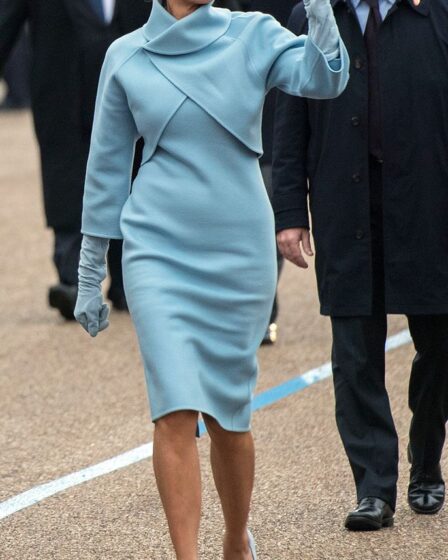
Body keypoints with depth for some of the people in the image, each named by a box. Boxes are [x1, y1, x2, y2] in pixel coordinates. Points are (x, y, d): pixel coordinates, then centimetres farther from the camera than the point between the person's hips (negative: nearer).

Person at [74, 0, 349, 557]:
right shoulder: (127, 57, 3)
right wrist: (89, 275, 13)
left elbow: (321, 78, -16)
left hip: (239, 251, 1)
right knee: (176, 411, -13)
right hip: (159, 251, -1)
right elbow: (108, 165, 10)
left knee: (228, 414, 11)